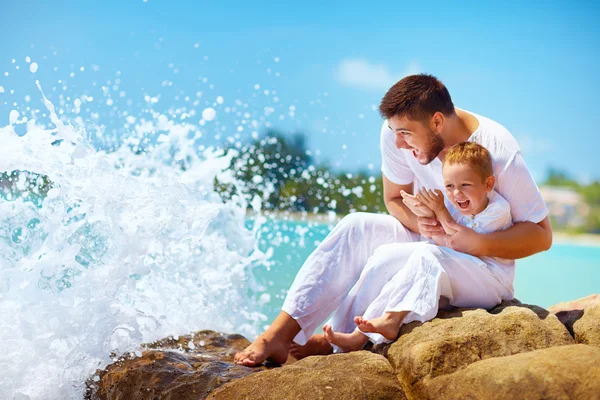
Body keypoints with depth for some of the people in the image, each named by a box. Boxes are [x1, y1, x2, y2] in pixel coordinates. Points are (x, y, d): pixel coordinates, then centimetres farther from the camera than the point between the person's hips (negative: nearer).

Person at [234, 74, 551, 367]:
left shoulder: (498, 150, -22)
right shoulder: (395, 135, -11)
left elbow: (542, 235, -15)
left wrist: (479, 242, -29)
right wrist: (419, 222, -17)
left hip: (488, 268, -5)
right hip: (431, 244, 5)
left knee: (390, 256, -29)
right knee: (356, 227, -20)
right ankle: (278, 335, -25)